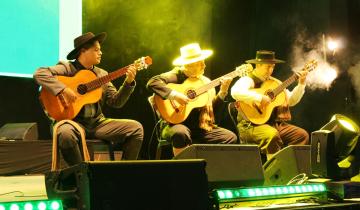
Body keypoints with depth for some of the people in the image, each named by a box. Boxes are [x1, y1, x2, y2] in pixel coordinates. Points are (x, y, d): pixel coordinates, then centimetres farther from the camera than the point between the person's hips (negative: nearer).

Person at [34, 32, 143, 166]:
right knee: (65, 132, -40)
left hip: (97, 122, 5)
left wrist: (128, 82, -5)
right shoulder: (67, 68, -1)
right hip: (73, 121, -5)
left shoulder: (102, 74, 15)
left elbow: (116, 102, 9)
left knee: (136, 128, -9)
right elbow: (39, 74, -15)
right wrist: (63, 89, -26)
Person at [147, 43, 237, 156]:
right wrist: (174, 95, -27)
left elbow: (212, 108, 12)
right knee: (181, 133, -40)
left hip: (201, 128, 5)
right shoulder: (177, 75, -3)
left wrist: (223, 91, 0)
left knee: (231, 137, -11)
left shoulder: (206, 82, 15)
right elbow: (152, 82, -18)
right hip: (177, 124, -5)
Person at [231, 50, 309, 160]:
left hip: (275, 123, 7)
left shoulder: (274, 82, 18)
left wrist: (301, 84, 7)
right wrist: (260, 98, -29)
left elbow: (291, 101, 18)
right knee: (272, 135, -36)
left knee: (302, 134, -8)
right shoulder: (248, 80, -5)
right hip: (252, 125, -7)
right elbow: (235, 92, -28)